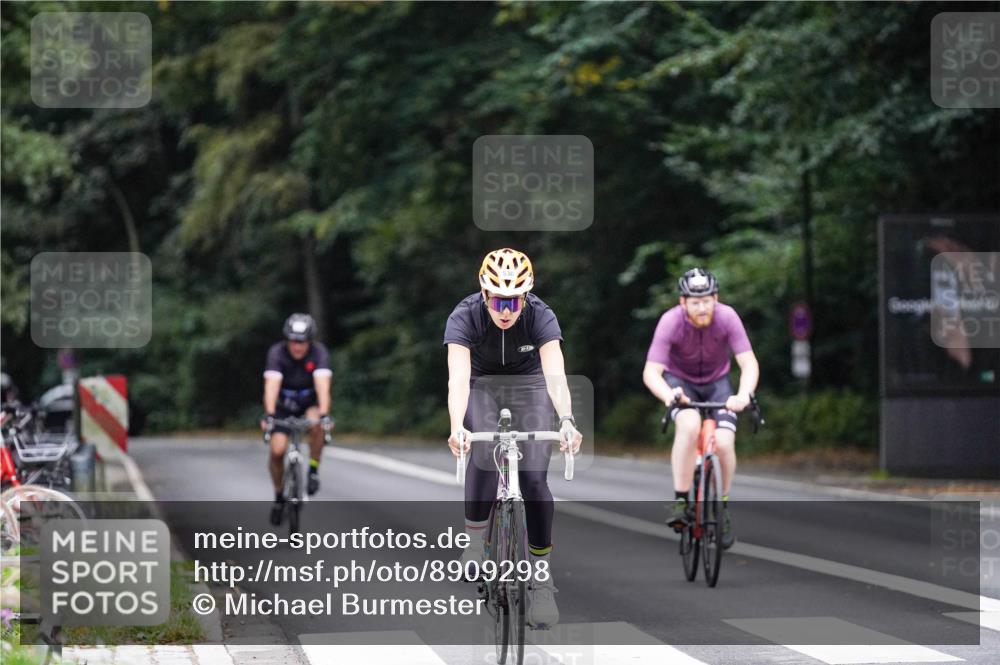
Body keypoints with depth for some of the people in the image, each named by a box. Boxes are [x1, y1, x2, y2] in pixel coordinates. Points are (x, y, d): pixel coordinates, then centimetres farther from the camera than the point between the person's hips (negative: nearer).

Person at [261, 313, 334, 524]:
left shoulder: (319, 353, -25)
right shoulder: (277, 353, -25)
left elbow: (322, 386, -37)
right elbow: (271, 386, -36)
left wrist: (324, 415, -51)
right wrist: (269, 415, -51)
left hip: (310, 401, 0)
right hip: (284, 404, 0)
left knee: (317, 426, -34)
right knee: (277, 450, -15)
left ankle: (313, 471, -14)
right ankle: (279, 496, 8)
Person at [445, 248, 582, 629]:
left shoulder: (540, 316, -27)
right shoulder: (465, 317, -28)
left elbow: (555, 375, -38)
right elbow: (458, 378, -39)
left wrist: (566, 420, -57)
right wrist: (457, 427, -56)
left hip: (528, 385, 0)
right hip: (482, 386, 0)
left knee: (534, 476, -14)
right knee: (483, 456, -29)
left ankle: (541, 580, -4)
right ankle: (474, 548, -8)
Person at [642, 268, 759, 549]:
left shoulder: (727, 317, -25)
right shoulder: (671, 322, -27)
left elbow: (749, 363, -27)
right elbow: (651, 371, -31)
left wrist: (744, 394, -47)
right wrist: (668, 395, -52)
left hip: (717, 382, 2)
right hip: (680, 381, -1)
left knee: (724, 443, -19)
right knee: (689, 426, -33)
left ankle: (723, 507, 7)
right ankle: (681, 502, -24)